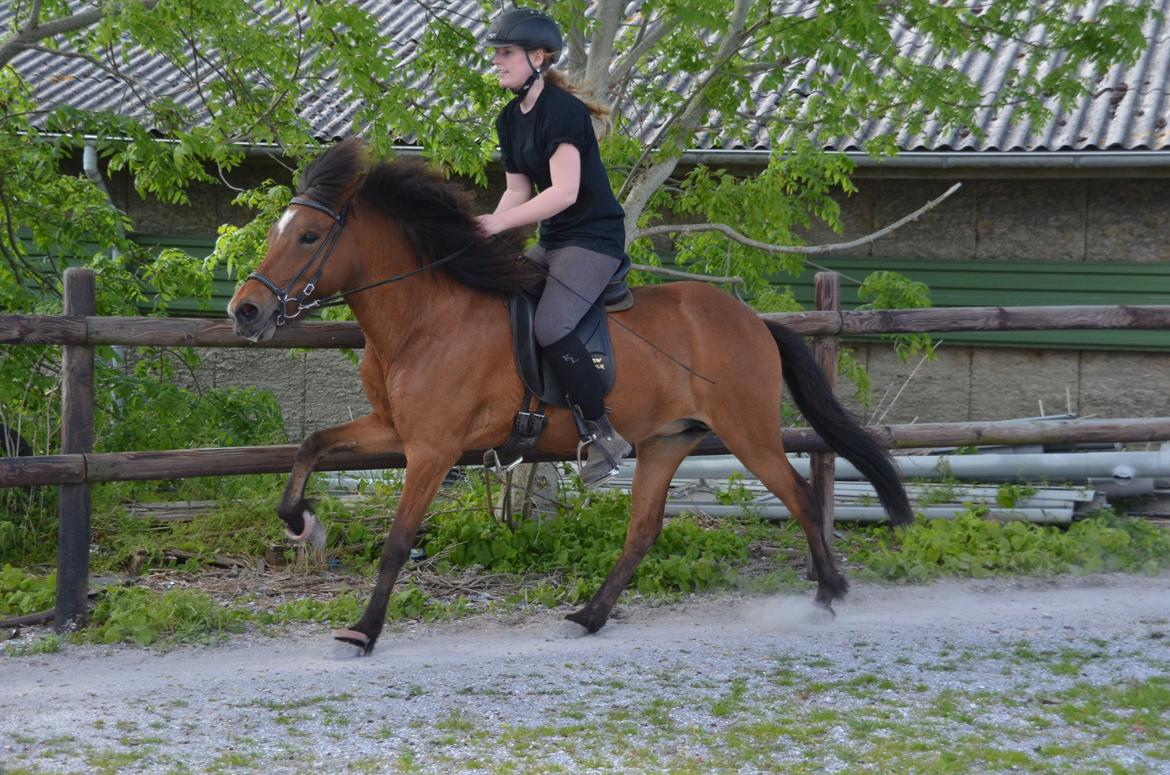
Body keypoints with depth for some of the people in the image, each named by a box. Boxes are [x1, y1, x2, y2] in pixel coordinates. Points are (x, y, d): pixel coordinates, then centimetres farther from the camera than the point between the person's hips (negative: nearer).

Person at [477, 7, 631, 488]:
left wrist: (501, 222, -24)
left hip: (594, 237, -10)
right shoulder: (511, 119, 11)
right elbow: (518, 191, 11)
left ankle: (604, 433, -18)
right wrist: (485, 232, -6)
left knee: (549, 327, -27)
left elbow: (564, 191, -24)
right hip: (552, 242, 10)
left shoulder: (561, 111, -17)